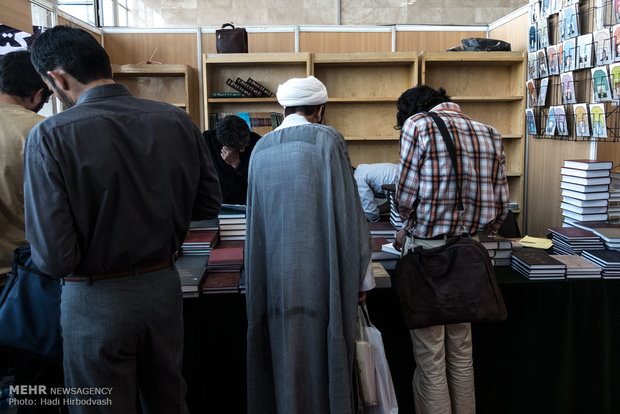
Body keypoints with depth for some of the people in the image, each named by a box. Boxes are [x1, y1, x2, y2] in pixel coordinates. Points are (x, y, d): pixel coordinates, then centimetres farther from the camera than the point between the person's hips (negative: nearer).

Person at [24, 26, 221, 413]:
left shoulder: (51, 136, -19)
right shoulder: (178, 121, -8)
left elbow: (54, 257, -21)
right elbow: (209, 204, 2)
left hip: (95, 301, -4)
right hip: (164, 287, 4)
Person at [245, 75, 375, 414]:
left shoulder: (261, 149, 8)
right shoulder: (327, 140, -6)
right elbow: (348, 212, -8)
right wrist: (361, 277, -2)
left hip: (276, 278, 5)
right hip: (320, 276, -4)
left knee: (285, 359, 15)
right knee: (322, 359, 7)